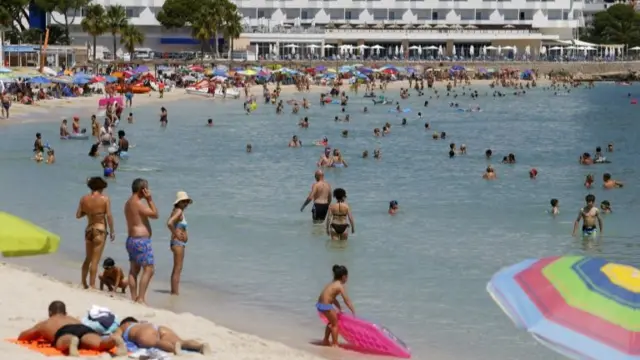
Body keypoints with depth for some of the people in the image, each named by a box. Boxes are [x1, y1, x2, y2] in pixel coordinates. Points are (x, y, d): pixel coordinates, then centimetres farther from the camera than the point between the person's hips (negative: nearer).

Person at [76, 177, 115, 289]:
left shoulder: (84, 199, 2)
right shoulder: (104, 199, -9)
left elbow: (78, 215, 4)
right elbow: (109, 216, -13)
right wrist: (112, 231, -5)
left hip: (89, 229, 5)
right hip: (100, 230, -5)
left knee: (88, 258, 20)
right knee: (95, 260, -1)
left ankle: (84, 283, 27)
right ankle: (92, 285, 1)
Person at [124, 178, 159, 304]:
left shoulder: (128, 203, 13)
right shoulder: (138, 203, -18)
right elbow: (155, 214, -14)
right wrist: (150, 199, -10)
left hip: (131, 239, 10)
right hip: (141, 240, -10)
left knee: (134, 270, 11)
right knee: (149, 269, -8)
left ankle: (134, 298, 13)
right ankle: (141, 298, -11)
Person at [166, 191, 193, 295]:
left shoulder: (178, 211, 13)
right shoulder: (179, 211, -15)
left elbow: (170, 223, 29)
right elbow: (169, 223, -31)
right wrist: (175, 234, -19)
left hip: (179, 243, 11)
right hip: (178, 243, -11)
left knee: (176, 269, 16)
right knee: (177, 269, -8)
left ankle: (174, 292, 21)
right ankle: (175, 292, -8)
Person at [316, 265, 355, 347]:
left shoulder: (332, 284, 17)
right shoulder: (341, 286, -10)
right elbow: (347, 301, -12)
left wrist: (340, 309, 23)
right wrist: (354, 312, -6)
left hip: (320, 304, 9)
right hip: (326, 306, -9)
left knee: (332, 321, 27)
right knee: (335, 324, 7)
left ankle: (325, 340, 36)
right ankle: (334, 344, 10)